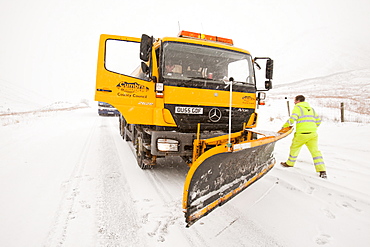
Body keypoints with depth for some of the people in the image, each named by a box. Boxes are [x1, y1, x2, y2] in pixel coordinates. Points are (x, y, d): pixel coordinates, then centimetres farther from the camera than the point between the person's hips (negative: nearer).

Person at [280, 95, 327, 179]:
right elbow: (318, 121, 20)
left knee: (294, 148, 15)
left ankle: (289, 164, 32)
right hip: (313, 134, 5)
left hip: (301, 134, -5)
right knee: (315, 151, 4)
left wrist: (285, 125, -3)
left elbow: (292, 119, -16)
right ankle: (322, 171, -2)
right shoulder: (311, 108, 18)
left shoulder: (297, 108, -2)